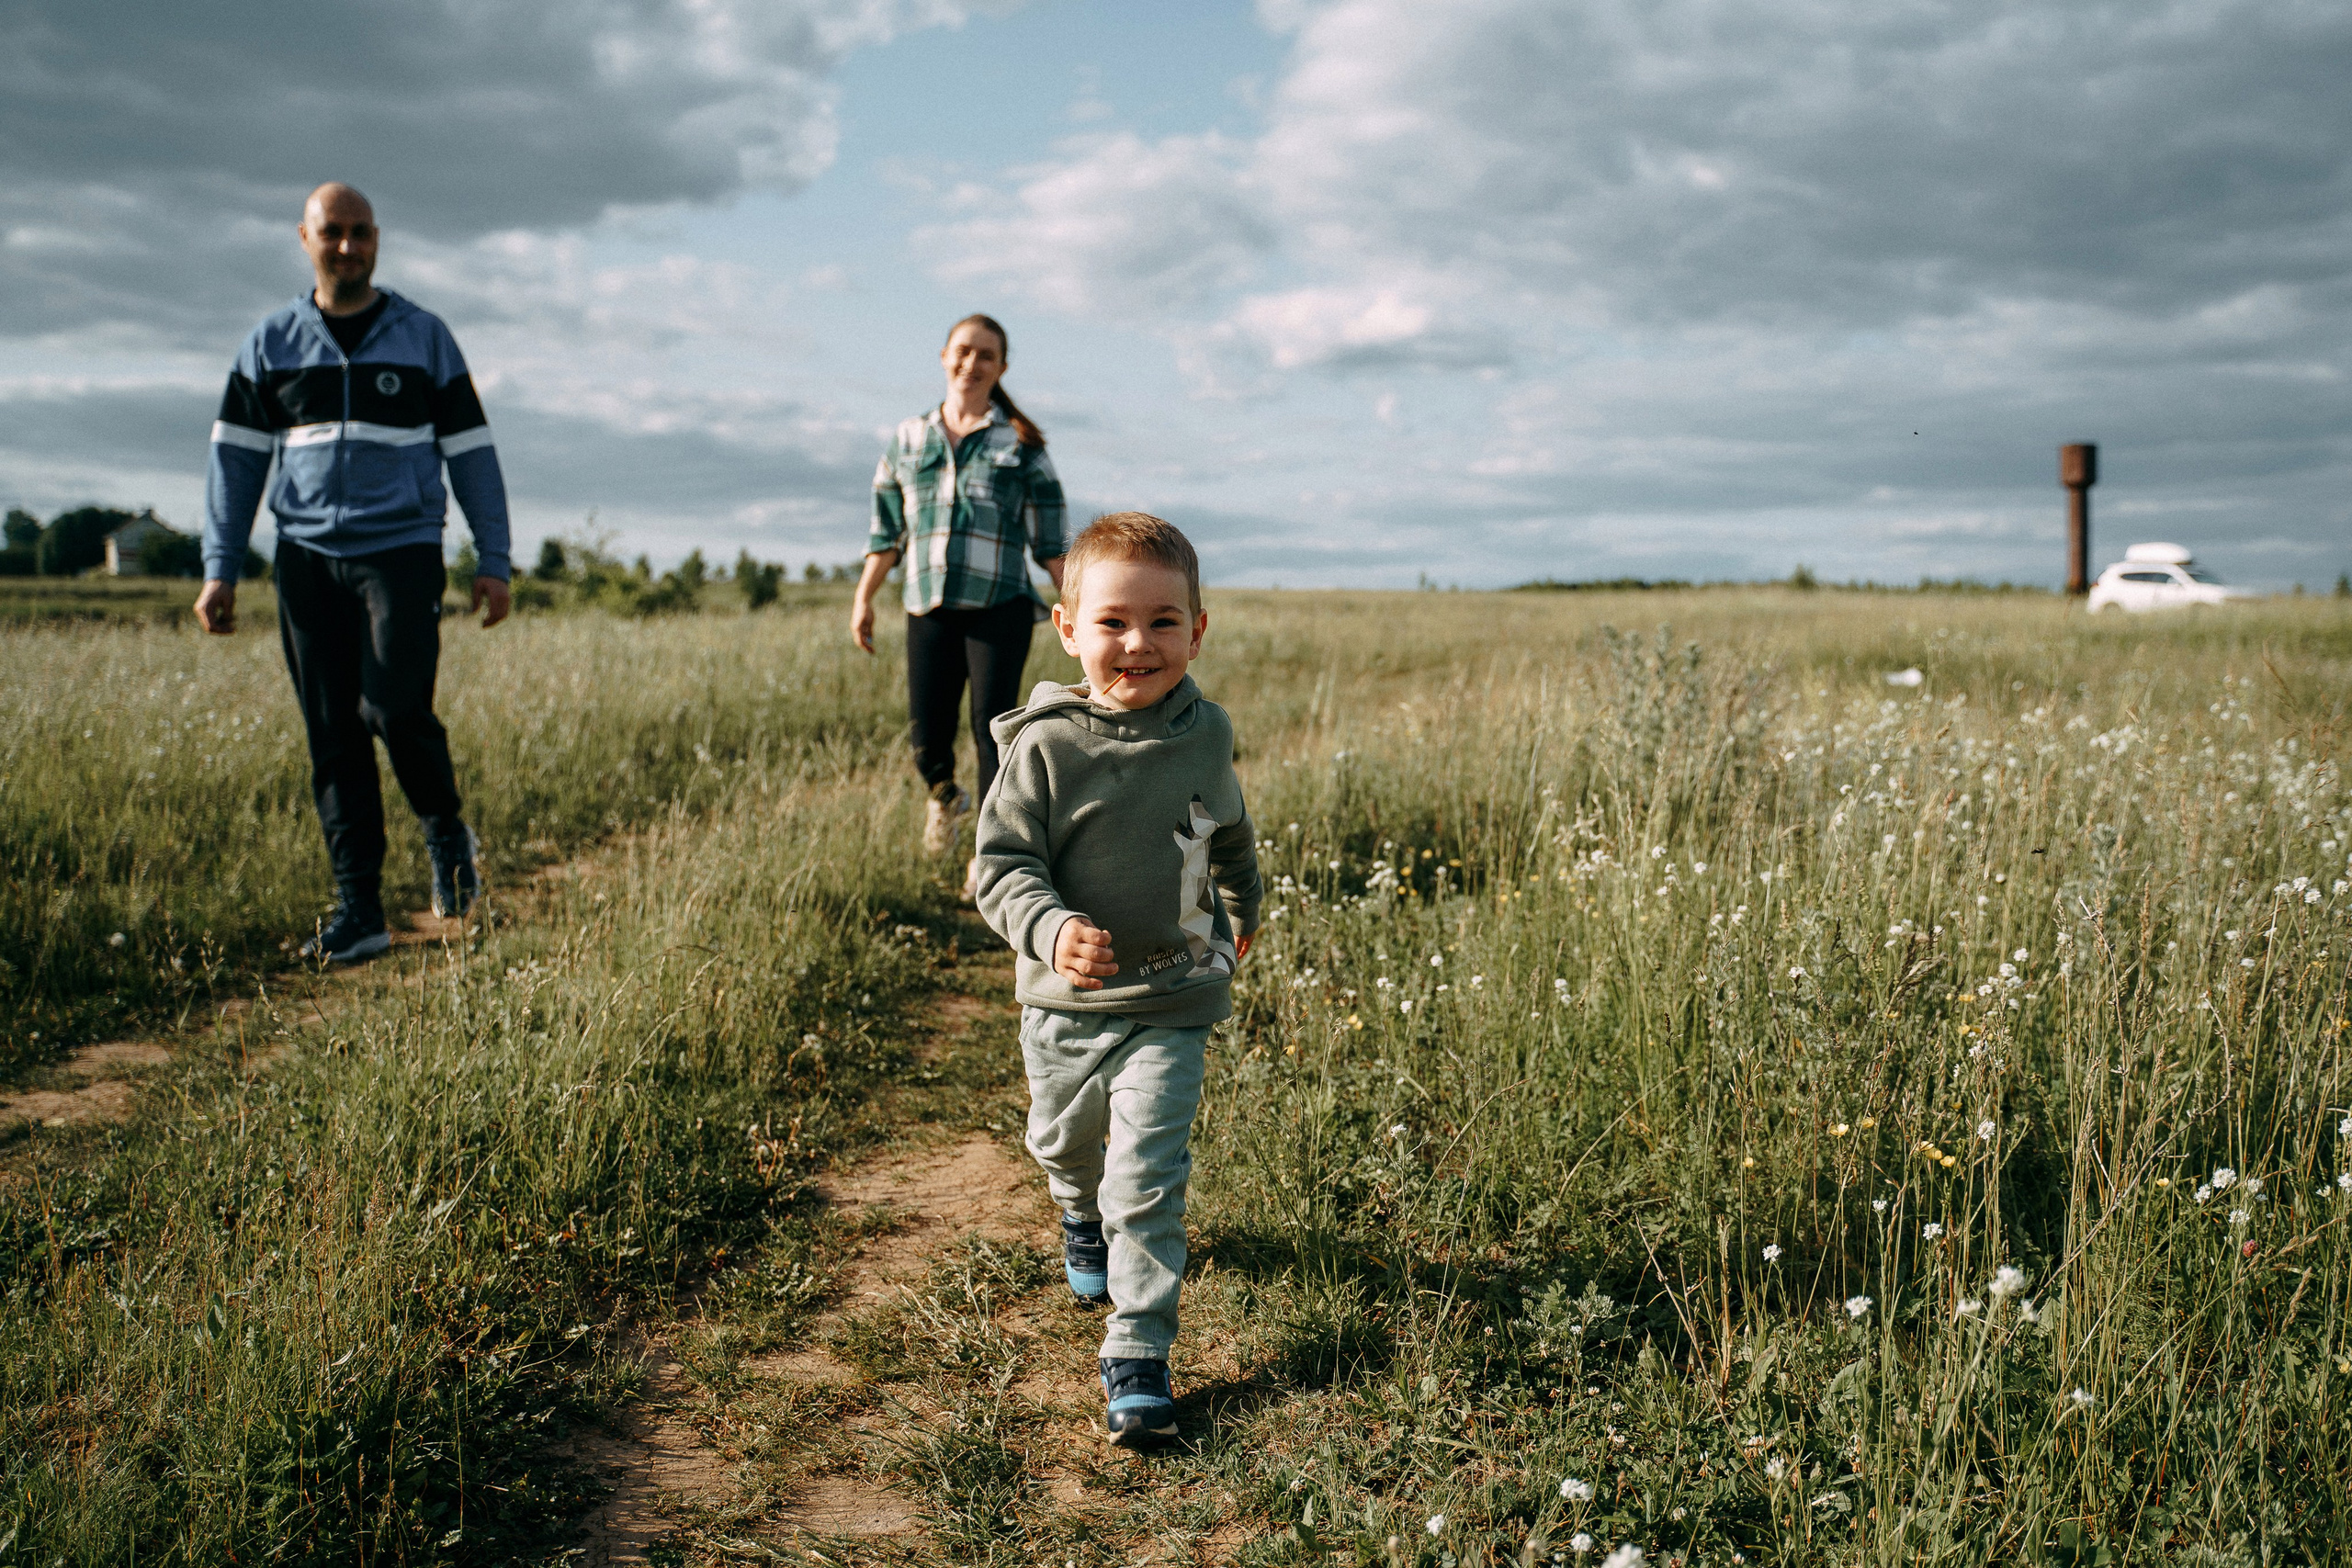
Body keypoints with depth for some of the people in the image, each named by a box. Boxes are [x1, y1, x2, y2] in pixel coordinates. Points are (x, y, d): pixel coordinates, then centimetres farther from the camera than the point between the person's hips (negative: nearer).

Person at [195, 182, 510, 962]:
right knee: (333, 737, 0)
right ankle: (359, 908, 4)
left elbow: (470, 452, 7)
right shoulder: (270, 344, 11)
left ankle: (447, 832, 11)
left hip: (402, 551, -2)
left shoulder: (424, 337, 7)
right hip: (307, 558, 2)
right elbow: (237, 458, 11)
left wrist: (493, 561, 2)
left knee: (395, 710, -18)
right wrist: (220, 569, 3)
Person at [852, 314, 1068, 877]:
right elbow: (887, 530, 17)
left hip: (999, 606, -2)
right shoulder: (909, 439, 14)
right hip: (928, 607, 2)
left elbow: (1051, 537, 5)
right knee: (927, 735, 1)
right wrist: (864, 598, 15)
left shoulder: (1019, 444, 6)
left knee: (993, 725, -7)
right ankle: (944, 796, 35)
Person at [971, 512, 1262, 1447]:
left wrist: (1243, 911, 31)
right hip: (1064, 1002, 0)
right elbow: (1001, 861, -15)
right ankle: (1081, 1217, 58)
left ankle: (1139, 1352, 5)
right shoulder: (1046, 746, -16)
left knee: (1147, 1178, -7)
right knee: (1065, 1141, 24)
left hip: (1172, 1003, 0)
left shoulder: (1204, 735, -5)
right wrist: (1051, 928, -34)